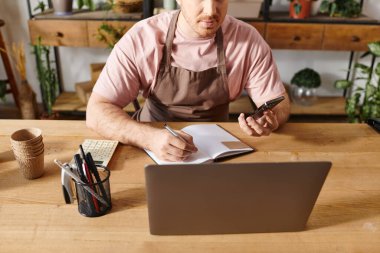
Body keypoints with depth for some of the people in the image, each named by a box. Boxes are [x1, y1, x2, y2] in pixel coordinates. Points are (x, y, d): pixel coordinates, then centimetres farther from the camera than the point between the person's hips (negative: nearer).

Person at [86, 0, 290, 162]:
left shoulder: (247, 39, -12)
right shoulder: (141, 38, -17)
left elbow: (279, 103, -5)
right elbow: (96, 112, -19)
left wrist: (270, 119, -29)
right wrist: (150, 138, -38)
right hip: (154, 147, 0)